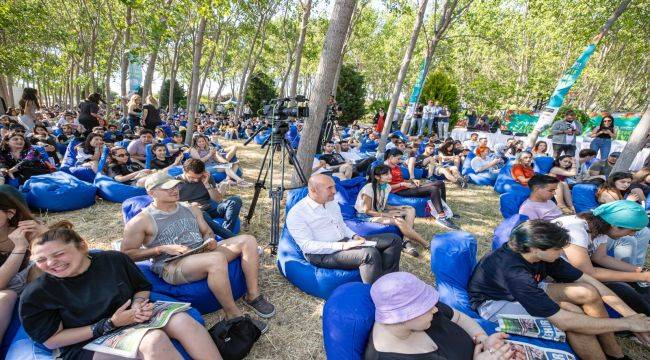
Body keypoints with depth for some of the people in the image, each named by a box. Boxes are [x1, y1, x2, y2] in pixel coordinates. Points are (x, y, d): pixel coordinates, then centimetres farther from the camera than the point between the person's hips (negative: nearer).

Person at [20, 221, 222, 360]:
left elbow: (143, 288, 11)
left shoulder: (115, 260, -3)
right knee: (155, 340, -34)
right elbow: (52, 340, -7)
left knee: (183, 320, -25)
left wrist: (138, 305, -12)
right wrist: (110, 324, -16)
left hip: (135, 321, 4)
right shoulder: (36, 295, -8)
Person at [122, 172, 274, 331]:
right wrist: (162, 249, -13)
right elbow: (126, 254, -1)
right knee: (216, 258, -39)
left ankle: (253, 296, -8)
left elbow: (207, 232, 22)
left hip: (202, 253, 7)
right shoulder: (141, 221, -1)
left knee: (247, 240, -10)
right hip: (171, 266, -7)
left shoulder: (191, 209, 16)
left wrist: (211, 241, -3)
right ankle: (233, 315, -23)